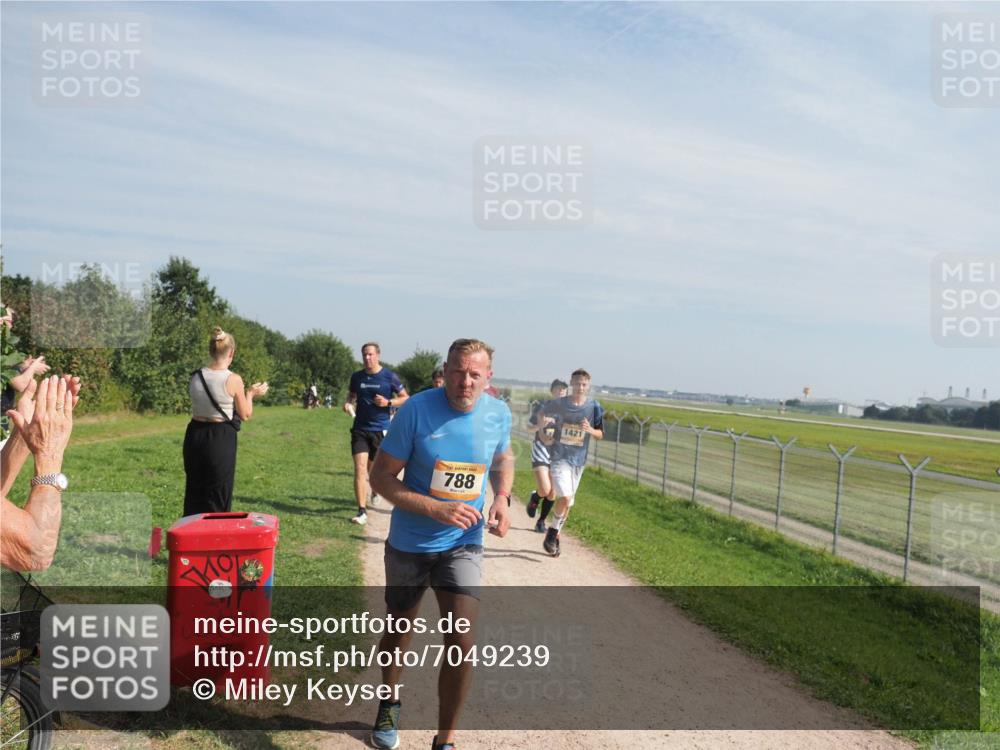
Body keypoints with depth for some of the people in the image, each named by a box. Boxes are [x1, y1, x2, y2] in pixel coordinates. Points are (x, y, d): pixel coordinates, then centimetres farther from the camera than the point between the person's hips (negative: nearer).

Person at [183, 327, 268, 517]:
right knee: (218, 497, 7)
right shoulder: (233, 380, -13)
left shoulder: (196, 376, 1)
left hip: (195, 435, 5)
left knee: (194, 491, 18)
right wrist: (250, 394, 11)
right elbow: (245, 415, -5)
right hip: (221, 439, -5)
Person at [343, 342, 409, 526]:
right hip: (360, 429, 1)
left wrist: (388, 402, -15)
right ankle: (362, 511, -9)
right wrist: (348, 403, -2)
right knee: (360, 468, -11)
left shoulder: (389, 376, -5)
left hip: (380, 429, -1)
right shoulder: (357, 377, 3)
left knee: (373, 468, 13)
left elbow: (405, 398, 2)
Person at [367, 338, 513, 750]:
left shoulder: (498, 413, -9)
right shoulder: (417, 409, -20)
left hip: (462, 545, 1)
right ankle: (389, 706, 49)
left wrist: (502, 498, -6)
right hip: (409, 544, -1)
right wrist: (435, 508, -27)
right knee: (399, 629, 19)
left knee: (462, 642, -9)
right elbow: (381, 476, -15)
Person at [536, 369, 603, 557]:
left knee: (567, 503, 10)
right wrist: (543, 429, -6)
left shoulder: (594, 407, -2)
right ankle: (553, 532, 5)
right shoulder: (558, 404, -5)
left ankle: (554, 535, 29)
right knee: (565, 498, -18)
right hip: (559, 457, -3)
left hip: (578, 460, 3)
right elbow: (541, 413, 14)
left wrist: (590, 430, -17)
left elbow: (600, 434, 5)